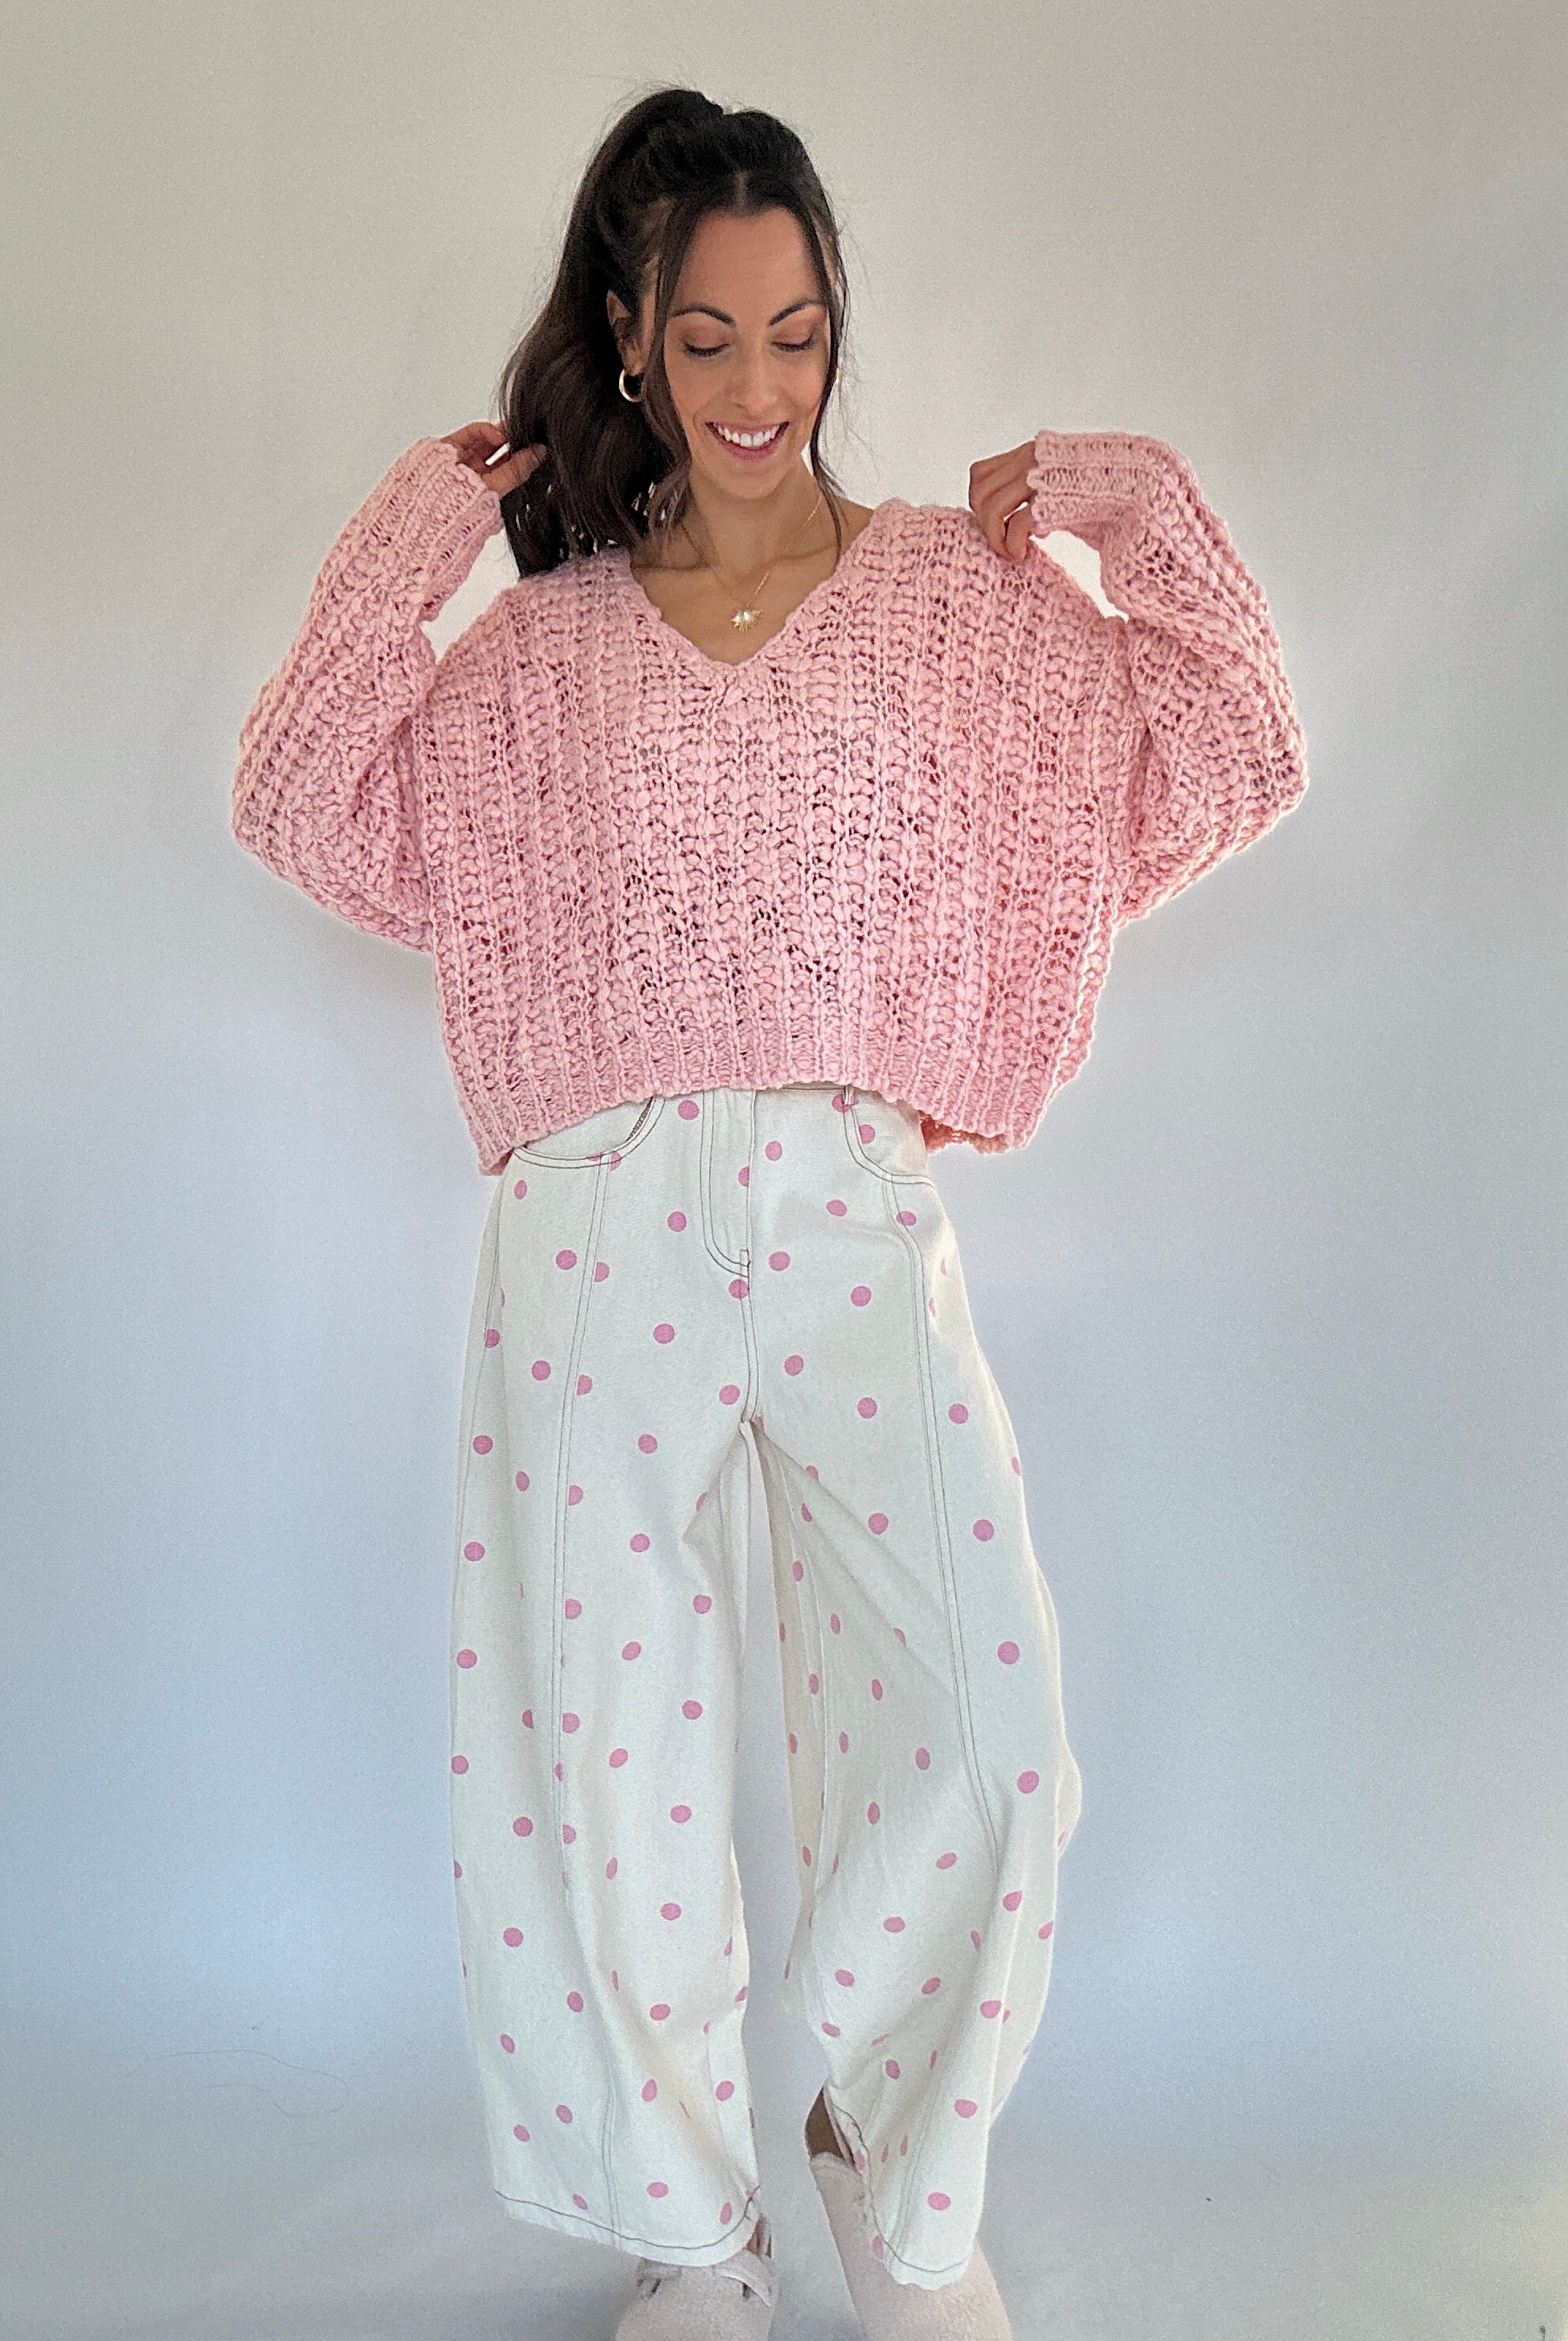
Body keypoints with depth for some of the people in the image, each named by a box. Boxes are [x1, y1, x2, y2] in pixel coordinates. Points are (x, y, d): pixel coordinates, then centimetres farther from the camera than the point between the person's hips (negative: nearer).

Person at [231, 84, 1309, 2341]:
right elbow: (309, 807, 6)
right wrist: (420, 526, 8)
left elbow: (1231, 770, 6)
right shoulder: (552, 639, 15)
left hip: (861, 1218, 0)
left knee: (987, 1744, -10)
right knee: (615, 1761, 5)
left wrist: (1133, 503, 6)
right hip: (599, 1230, 1)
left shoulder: (963, 586, 12)